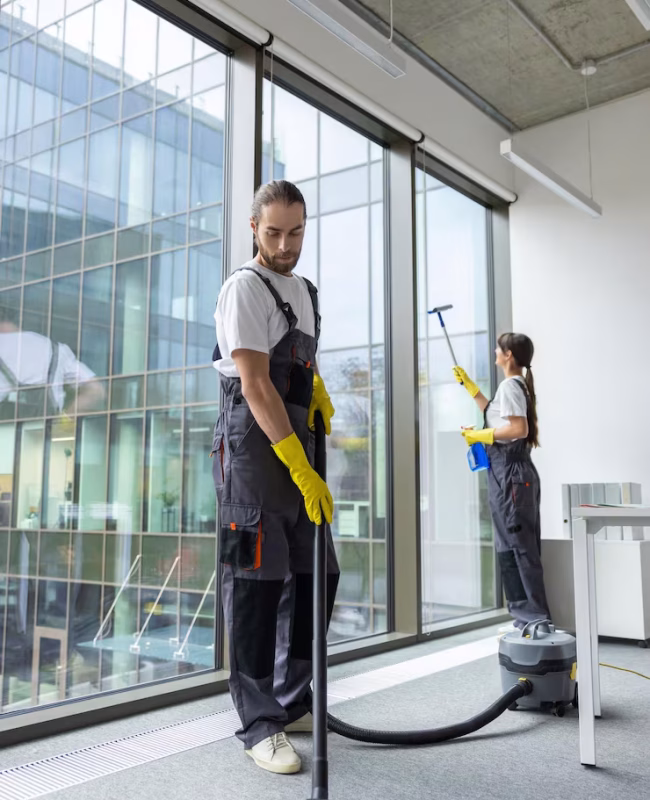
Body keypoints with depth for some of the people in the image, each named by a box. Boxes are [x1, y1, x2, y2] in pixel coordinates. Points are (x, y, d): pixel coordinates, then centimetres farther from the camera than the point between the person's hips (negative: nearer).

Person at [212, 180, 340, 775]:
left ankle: (292, 703, 24)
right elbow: (256, 385, -18)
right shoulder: (245, 288, -9)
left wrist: (319, 390, 10)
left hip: (299, 440, 9)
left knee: (315, 575, 11)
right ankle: (260, 725, 3)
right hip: (255, 443, -9)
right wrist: (301, 470, -23)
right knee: (257, 582, -7)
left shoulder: (306, 291, 18)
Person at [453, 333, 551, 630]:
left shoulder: (510, 385, -12)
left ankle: (536, 616, -2)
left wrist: (482, 436, -14)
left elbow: (519, 429, -23)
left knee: (518, 545, -7)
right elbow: (496, 415, 32)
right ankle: (527, 614, 17)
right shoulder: (518, 385, 17)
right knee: (512, 545, 12)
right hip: (513, 470, 10)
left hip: (509, 471, -10)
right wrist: (469, 385, 34)